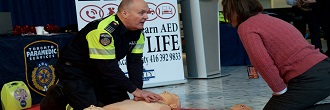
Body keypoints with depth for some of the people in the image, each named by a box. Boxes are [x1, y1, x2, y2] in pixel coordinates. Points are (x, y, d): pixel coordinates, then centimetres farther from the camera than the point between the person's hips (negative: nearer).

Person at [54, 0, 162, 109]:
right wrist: (134, 90, -27)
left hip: (100, 71, 8)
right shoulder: (104, 31, -33)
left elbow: (135, 61, -8)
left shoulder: (137, 32, -7)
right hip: (75, 72, -8)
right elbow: (108, 66, -33)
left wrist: (139, 90, -21)